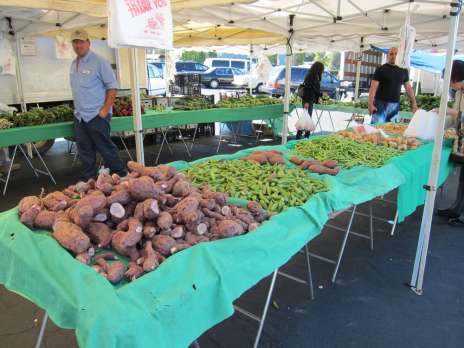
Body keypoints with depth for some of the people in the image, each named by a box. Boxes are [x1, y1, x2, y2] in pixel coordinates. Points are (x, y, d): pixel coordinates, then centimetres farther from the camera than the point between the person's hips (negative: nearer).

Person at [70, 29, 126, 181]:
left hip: (96, 115, -7)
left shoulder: (98, 61, -8)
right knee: (85, 151, 11)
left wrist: (105, 109, -16)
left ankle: (121, 176, 11)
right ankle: (87, 181, 21)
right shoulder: (74, 64, 14)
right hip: (79, 116, 7)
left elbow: (112, 86, -11)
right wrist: (78, 109, 14)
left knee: (105, 148, -2)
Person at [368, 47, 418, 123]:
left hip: (395, 105, 4)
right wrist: (370, 104, -17)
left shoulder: (403, 71, 12)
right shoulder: (381, 70, -1)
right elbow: (373, 87, -7)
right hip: (381, 104, -4)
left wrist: (414, 103, 14)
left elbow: (408, 87, 18)